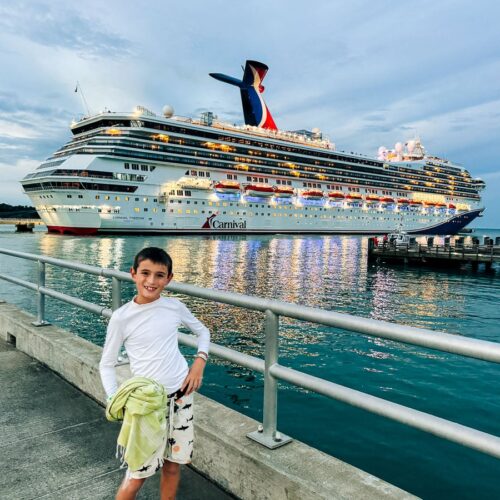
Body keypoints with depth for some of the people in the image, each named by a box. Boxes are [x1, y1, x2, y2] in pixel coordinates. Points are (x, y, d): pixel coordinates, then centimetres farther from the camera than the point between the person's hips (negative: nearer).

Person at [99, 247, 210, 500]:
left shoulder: (175, 307, -3)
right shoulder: (122, 317, -11)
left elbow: (202, 331, 13)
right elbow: (106, 364, -3)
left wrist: (200, 361, -2)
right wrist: (116, 400, -15)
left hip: (181, 394, 3)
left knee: (172, 465, 15)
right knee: (138, 473, 2)